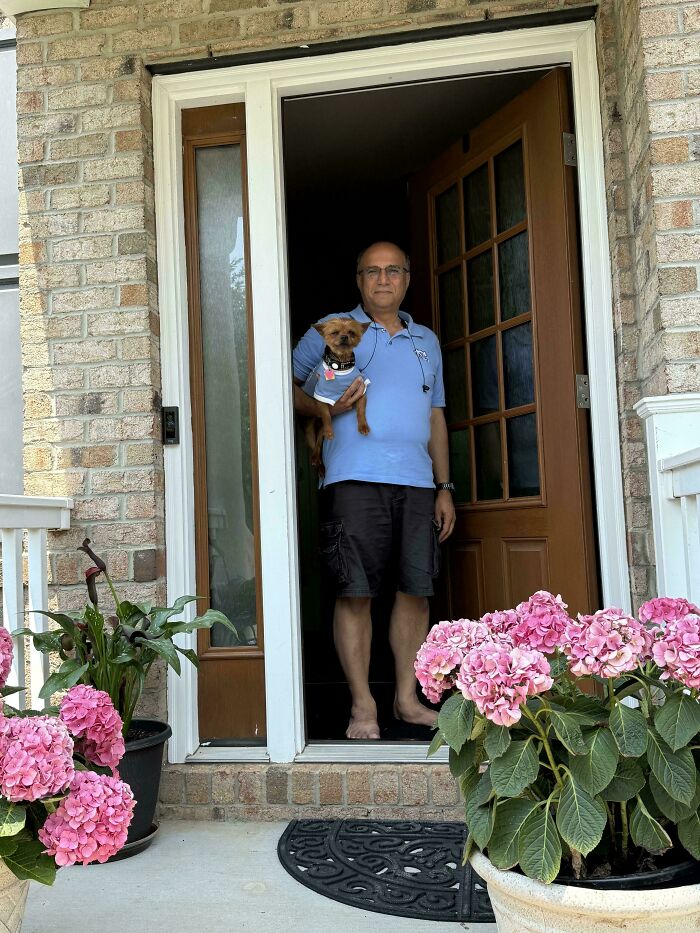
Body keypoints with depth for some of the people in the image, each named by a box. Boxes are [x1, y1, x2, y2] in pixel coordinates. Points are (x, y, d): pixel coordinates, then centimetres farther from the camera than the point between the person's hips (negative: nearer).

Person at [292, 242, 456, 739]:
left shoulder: (427, 340, 22)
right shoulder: (332, 329, 10)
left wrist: (445, 487, 16)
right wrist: (325, 408, -12)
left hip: (417, 481, 4)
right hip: (355, 479, -4)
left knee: (416, 590, 4)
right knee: (355, 591, -4)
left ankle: (408, 697, 17)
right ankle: (363, 704, 7)